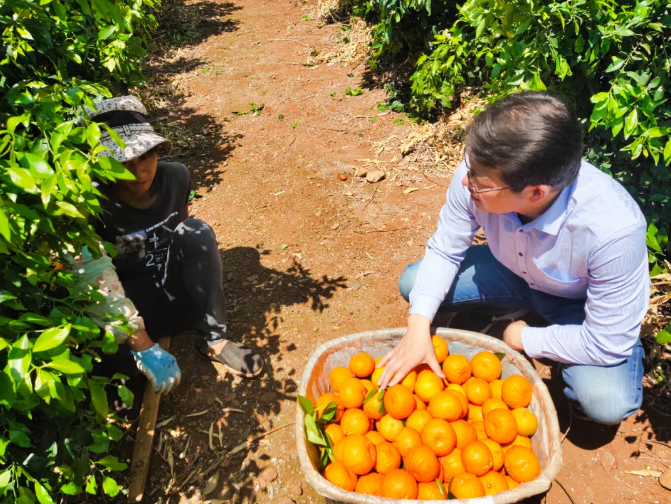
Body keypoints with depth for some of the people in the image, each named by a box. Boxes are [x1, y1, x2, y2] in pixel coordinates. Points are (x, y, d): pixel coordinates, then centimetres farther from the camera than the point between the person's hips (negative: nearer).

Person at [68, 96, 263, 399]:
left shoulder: (175, 177, -11)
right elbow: (101, 292, -32)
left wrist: (206, 279, 3)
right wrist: (146, 350, -36)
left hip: (178, 293, 3)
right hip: (136, 304, -3)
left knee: (197, 232, -25)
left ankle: (214, 340, -19)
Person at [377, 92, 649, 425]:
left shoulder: (614, 230, -41)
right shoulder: (478, 175, -31)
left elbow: (607, 344, -28)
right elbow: (443, 251, -13)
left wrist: (525, 339, -17)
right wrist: (418, 328, -25)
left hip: (586, 301, -3)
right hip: (515, 272, 4)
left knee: (607, 402, -28)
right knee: (412, 283, -9)